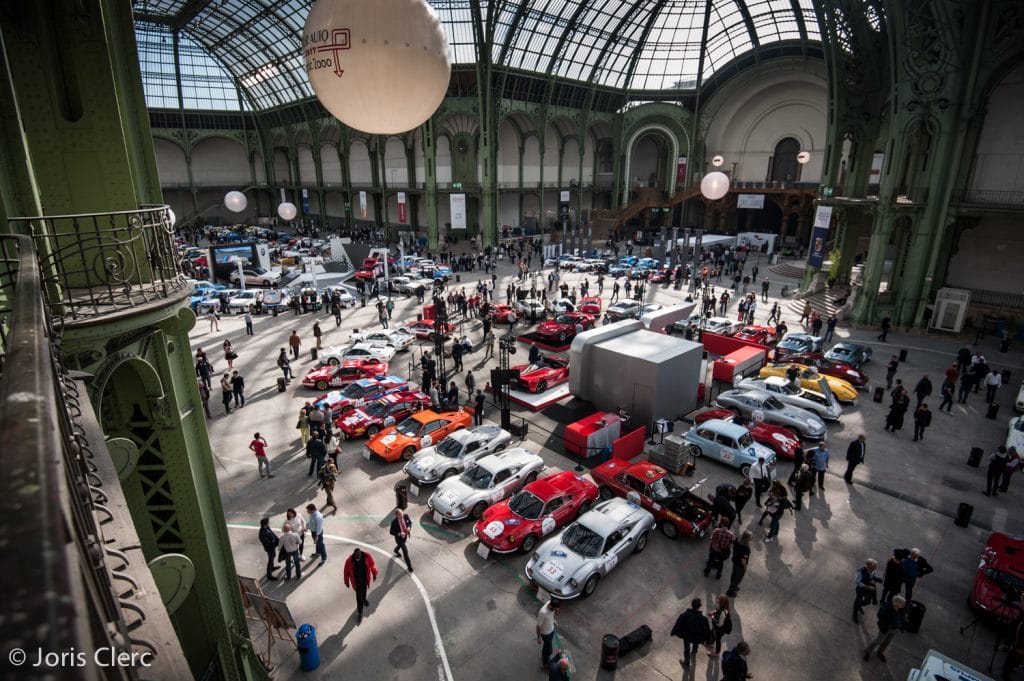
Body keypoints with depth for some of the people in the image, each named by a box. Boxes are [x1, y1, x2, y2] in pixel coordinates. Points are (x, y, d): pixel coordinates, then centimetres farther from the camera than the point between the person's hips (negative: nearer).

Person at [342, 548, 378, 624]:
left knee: (364, 590, 29)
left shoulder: (367, 557, -25)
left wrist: (374, 574, 4)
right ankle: (359, 613, 20)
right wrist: (347, 582, 0)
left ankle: (363, 599, 61)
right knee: (359, 596, 2)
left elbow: (372, 565, -7)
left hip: (365, 578, 3)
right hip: (356, 581, -2)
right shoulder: (349, 561, -28)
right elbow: (346, 572, -12)